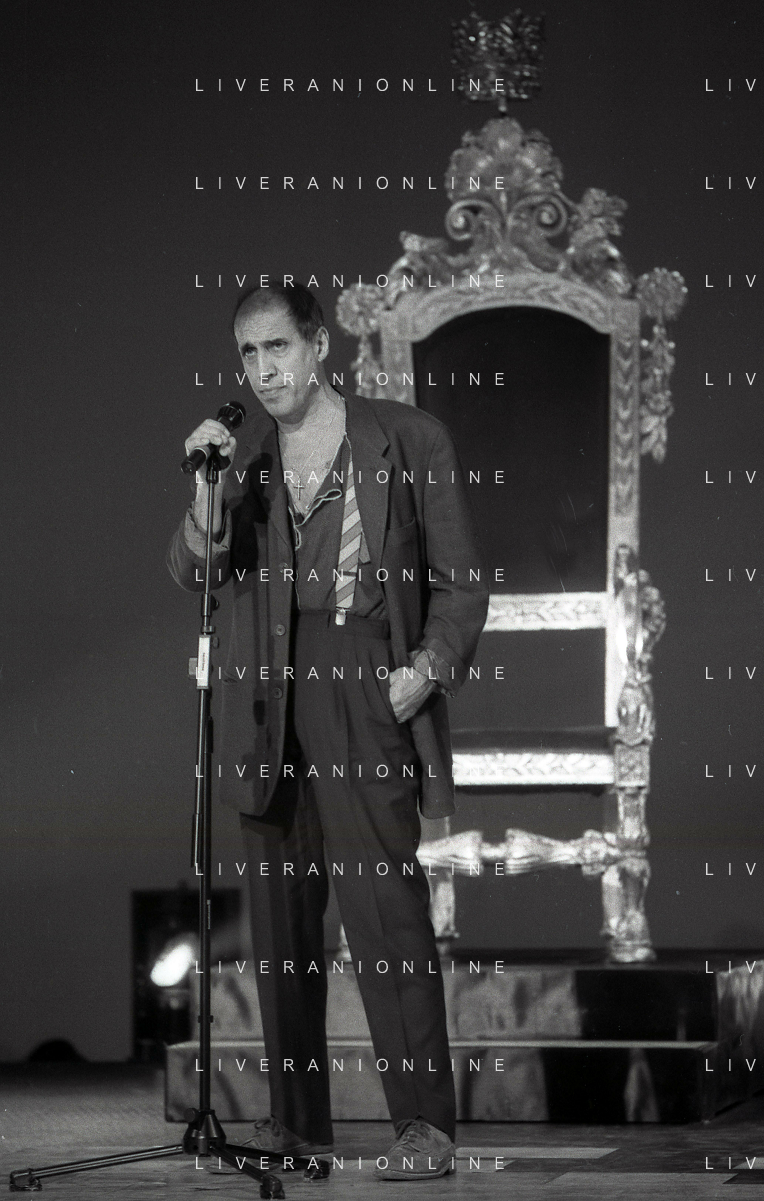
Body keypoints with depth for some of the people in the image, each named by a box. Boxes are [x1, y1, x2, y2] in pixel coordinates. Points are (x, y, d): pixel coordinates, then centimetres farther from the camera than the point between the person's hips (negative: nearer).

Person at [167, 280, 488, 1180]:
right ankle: (297, 1116, 13)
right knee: (280, 911, 5)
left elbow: (459, 580, 5)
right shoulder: (242, 453, 12)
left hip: (368, 692, -4)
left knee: (384, 900, -14)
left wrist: (429, 667, -9)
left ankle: (424, 1122, -15)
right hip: (270, 701, 4)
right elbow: (195, 573, 3)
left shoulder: (410, 441, 3)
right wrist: (212, 487, -13)